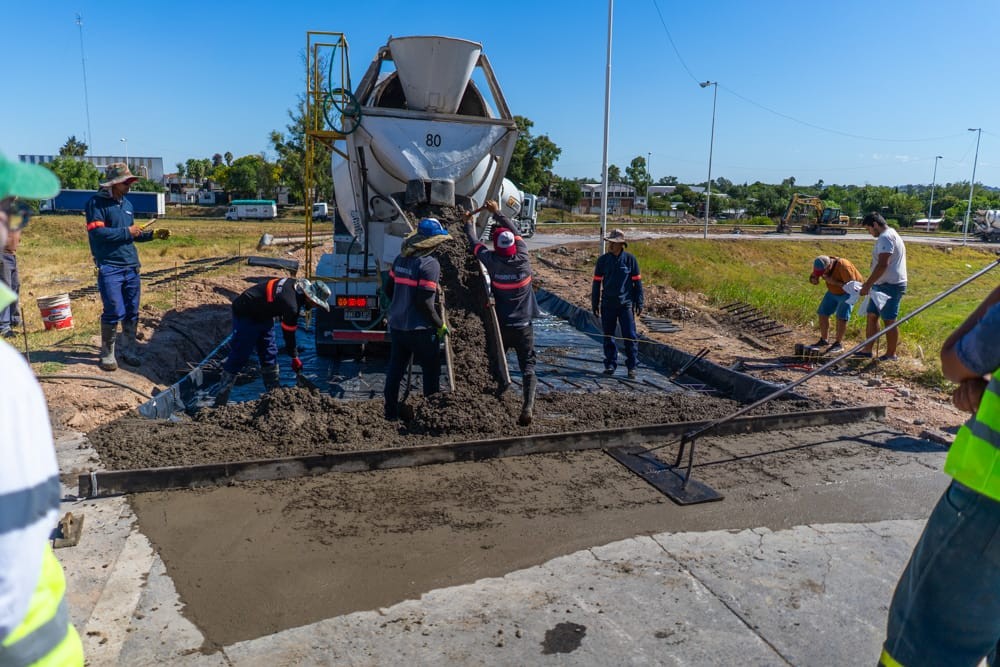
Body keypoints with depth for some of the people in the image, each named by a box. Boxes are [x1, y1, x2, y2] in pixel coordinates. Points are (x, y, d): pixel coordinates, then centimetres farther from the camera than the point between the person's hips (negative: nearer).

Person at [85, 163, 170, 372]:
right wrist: (127, 232, -15)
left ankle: (129, 351, 21)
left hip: (131, 266, 7)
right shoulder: (97, 202, -7)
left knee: (132, 312, 9)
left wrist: (153, 234, 9)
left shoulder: (127, 204, 15)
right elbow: (97, 232, -18)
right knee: (115, 312, -8)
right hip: (110, 268, -7)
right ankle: (107, 354, 7)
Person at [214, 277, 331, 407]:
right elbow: (289, 333, -19)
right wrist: (295, 358, -5)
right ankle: (220, 400, 0)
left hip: (262, 314, 10)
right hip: (245, 314, -10)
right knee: (239, 357, -7)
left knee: (269, 355, 11)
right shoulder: (291, 305, -31)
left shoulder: (296, 285, -6)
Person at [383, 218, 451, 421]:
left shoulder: (400, 259, 6)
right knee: (431, 371, 9)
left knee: (395, 370, 14)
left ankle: (391, 414, 23)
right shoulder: (430, 264, -17)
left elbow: (389, 289, 14)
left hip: (397, 325, 7)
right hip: (420, 329, -7)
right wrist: (440, 325, -10)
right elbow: (424, 302, -21)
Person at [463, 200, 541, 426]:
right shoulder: (522, 258, -5)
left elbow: (474, 243, 9)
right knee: (528, 367, -2)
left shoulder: (493, 261, -9)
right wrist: (497, 212, 25)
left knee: (497, 361, 22)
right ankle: (528, 406, -14)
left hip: (502, 325, 0)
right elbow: (515, 231, 12)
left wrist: (468, 222, 27)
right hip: (524, 326, 1)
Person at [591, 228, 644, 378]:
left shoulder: (630, 259, -2)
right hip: (607, 304, 2)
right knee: (608, 336, 8)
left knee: (630, 336, -3)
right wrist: (594, 304, 7)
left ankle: (632, 366, 7)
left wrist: (639, 303, 0)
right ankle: (610, 364, 19)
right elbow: (597, 282, 9)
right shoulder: (603, 260, 4)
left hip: (626, 304, -2)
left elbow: (637, 282, 3)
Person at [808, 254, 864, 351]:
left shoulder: (843, 266, -35)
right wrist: (814, 279, -26)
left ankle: (839, 343, -6)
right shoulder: (821, 265, -16)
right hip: (834, 291, 7)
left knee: (841, 316, -15)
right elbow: (812, 278, -3)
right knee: (822, 313, 3)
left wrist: (834, 282, -37)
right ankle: (823, 340, 15)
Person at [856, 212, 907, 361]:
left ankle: (891, 354, 7)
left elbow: (882, 265, -25)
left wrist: (868, 285, -24)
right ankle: (867, 350, 14)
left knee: (889, 320, -2)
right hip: (883, 284, 11)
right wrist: (869, 283, 24)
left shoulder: (885, 237, -16)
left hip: (890, 285, -11)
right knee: (871, 315, 11)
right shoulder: (890, 235, 19)